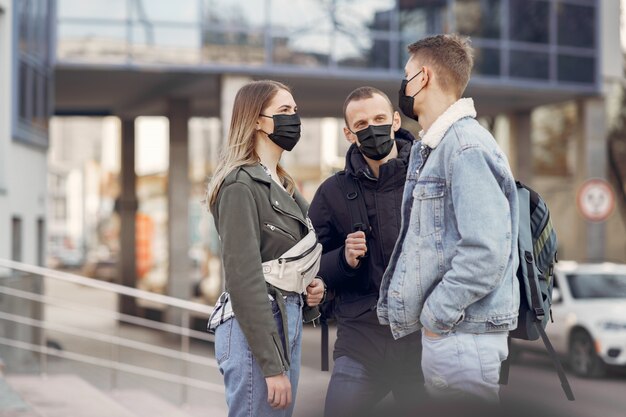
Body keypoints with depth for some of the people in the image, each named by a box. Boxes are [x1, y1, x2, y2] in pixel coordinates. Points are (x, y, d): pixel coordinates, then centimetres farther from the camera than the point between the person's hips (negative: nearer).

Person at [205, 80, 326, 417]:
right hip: (254, 328, -9)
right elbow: (244, 278, -19)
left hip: (286, 322, 9)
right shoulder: (241, 184, -13)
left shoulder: (282, 184, 15)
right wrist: (272, 365, -21)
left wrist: (311, 288, 0)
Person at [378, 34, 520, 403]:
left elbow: (486, 253, -25)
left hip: (463, 335, -9)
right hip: (442, 329, 9)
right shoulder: (428, 149, 14)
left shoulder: (467, 148, -17)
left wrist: (436, 316, -17)